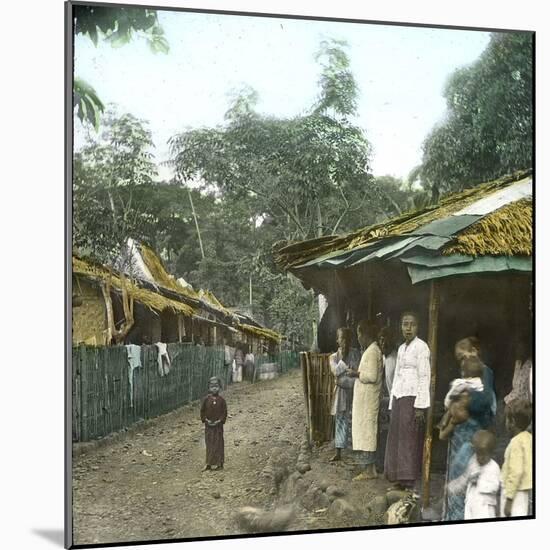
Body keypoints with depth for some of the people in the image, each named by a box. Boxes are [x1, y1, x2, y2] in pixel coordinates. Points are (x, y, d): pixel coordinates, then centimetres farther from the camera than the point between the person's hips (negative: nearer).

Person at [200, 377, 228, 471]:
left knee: (218, 444, 2)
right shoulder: (206, 399, 0)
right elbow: (202, 411, 2)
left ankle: (219, 463, 9)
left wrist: (220, 421, -11)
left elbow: (225, 412, 0)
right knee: (209, 444, 4)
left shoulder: (221, 400, -1)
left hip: (218, 425, -1)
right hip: (208, 425, 1)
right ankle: (208, 464, 9)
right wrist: (205, 420, -9)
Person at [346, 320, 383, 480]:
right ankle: (370, 469, 15)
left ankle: (370, 470, -3)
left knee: (366, 432, -6)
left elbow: (372, 376, -23)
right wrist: (357, 373, 12)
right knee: (367, 432, 11)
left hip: (367, 400, -10)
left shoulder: (372, 351, -16)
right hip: (365, 399, 10)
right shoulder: (371, 350, 15)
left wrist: (356, 374, -13)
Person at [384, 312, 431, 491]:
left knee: (410, 439, -4)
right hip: (398, 396, 7)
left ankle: (409, 480, 1)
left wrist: (420, 405, -16)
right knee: (396, 438, 7)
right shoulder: (401, 348, 16)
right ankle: (399, 478, 15)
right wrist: (392, 404, 17)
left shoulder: (421, 347, -6)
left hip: (412, 397, -7)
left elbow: (424, 377, -11)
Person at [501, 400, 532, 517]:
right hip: (525, 490, 9)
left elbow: (516, 472, -21)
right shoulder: (529, 438, 9)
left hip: (515, 491, -9)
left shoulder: (516, 442, -17)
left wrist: (508, 499, -19)